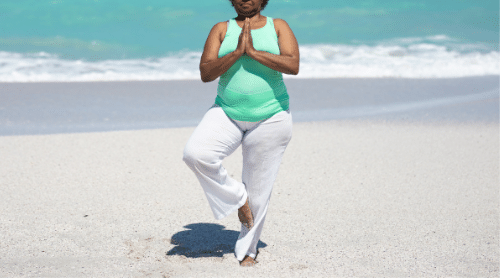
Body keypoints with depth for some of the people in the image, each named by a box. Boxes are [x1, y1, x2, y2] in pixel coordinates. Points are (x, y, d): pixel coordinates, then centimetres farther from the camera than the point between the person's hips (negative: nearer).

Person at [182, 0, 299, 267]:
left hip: (269, 118, -1)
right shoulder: (222, 29, 4)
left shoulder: (278, 26, 3)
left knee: (258, 189, 4)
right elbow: (205, 73, -7)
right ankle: (238, 198, 0)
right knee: (195, 153, -24)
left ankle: (247, 249, 24)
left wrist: (253, 52, -18)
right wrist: (237, 52, -18)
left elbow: (293, 65, -14)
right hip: (227, 114, 1)